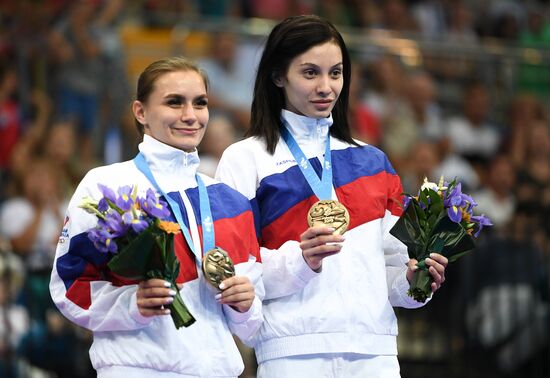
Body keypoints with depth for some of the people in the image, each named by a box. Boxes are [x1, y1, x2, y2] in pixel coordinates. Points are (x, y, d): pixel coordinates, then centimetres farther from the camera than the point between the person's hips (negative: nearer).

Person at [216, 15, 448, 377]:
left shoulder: (372, 161, 18)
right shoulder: (246, 159, 4)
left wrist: (412, 281, 0)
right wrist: (298, 261, -20)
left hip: (374, 348, 4)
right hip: (295, 348, -4)